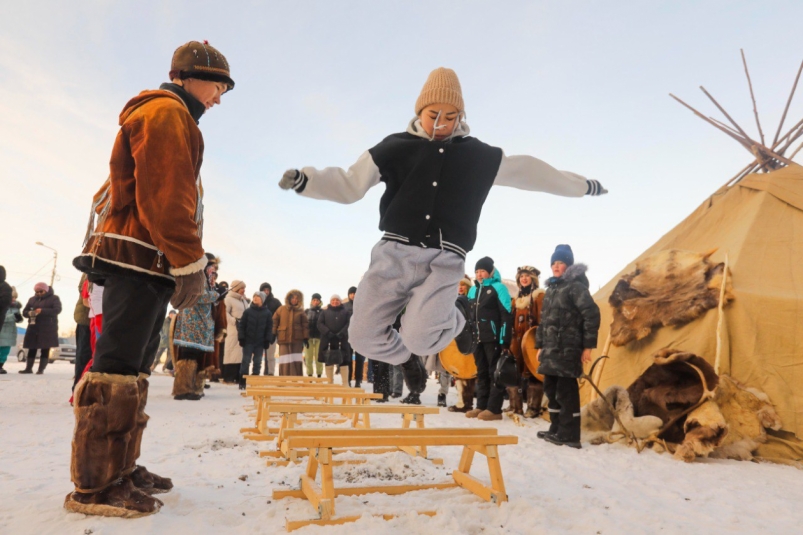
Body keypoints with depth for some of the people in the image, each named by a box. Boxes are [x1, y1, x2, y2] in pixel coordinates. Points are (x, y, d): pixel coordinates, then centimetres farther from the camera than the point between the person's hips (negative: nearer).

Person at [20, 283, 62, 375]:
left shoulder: (54, 298, 1)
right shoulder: (32, 299, 16)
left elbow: (57, 310, -13)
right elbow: (24, 312, 13)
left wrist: (42, 311, -24)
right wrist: (29, 313, -12)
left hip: (48, 328, -4)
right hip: (33, 327, 5)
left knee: (45, 349, -3)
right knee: (31, 349, 6)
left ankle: (41, 369, -1)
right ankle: (28, 368, 14)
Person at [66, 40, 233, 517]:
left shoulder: (173, 119, 27)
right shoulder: (166, 112, -4)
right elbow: (164, 195, -17)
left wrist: (184, 260, 16)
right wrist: (189, 263, -18)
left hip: (144, 261, 11)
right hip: (141, 257, -11)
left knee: (134, 366, 10)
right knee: (119, 365, -10)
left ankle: (119, 467, 17)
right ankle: (95, 483, -4)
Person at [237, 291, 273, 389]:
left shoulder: (267, 313, 1)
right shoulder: (248, 311, 0)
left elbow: (269, 328, 2)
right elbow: (241, 325, 0)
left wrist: (267, 340, -3)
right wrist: (241, 338, -6)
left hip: (260, 342, 1)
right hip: (248, 341, -1)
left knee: (257, 362, 8)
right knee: (246, 361, 1)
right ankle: (242, 382, 7)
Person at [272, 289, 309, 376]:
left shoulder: (301, 311, 6)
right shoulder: (281, 309, 6)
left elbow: (305, 325, 6)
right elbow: (274, 322, 7)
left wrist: (306, 338, 1)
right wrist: (273, 335, 2)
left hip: (297, 339, 0)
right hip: (283, 339, 0)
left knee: (296, 360, 2)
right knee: (285, 360, 1)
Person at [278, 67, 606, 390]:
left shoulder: (480, 156, 12)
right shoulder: (395, 148, 8)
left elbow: (526, 171, 22)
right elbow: (349, 185, 8)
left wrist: (580, 185, 30)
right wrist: (304, 180, -9)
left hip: (444, 260, -1)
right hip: (394, 253, 2)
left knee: (419, 338, -21)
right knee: (363, 337, -2)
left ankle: (455, 318, 16)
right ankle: (408, 359, 33)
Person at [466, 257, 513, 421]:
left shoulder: (498, 288, -5)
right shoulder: (473, 290, 16)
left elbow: (506, 315, -10)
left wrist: (505, 340, -15)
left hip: (494, 338, -7)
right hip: (478, 338, 7)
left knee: (495, 372, -1)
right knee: (481, 373, 11)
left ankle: (494, 409, 2)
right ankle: (481, 406, 18)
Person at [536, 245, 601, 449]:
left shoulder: (576, 286, -7)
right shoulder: (551, 288, 18)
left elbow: (592, 314, -14)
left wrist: (588, 345, -16)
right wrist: (540, 345, 19)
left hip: (568, 349, -8)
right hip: (551, 349, 8)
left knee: (566, 390, -5)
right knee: (551, 388, 12)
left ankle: (569, 435, 4)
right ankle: (556, 429, 23)